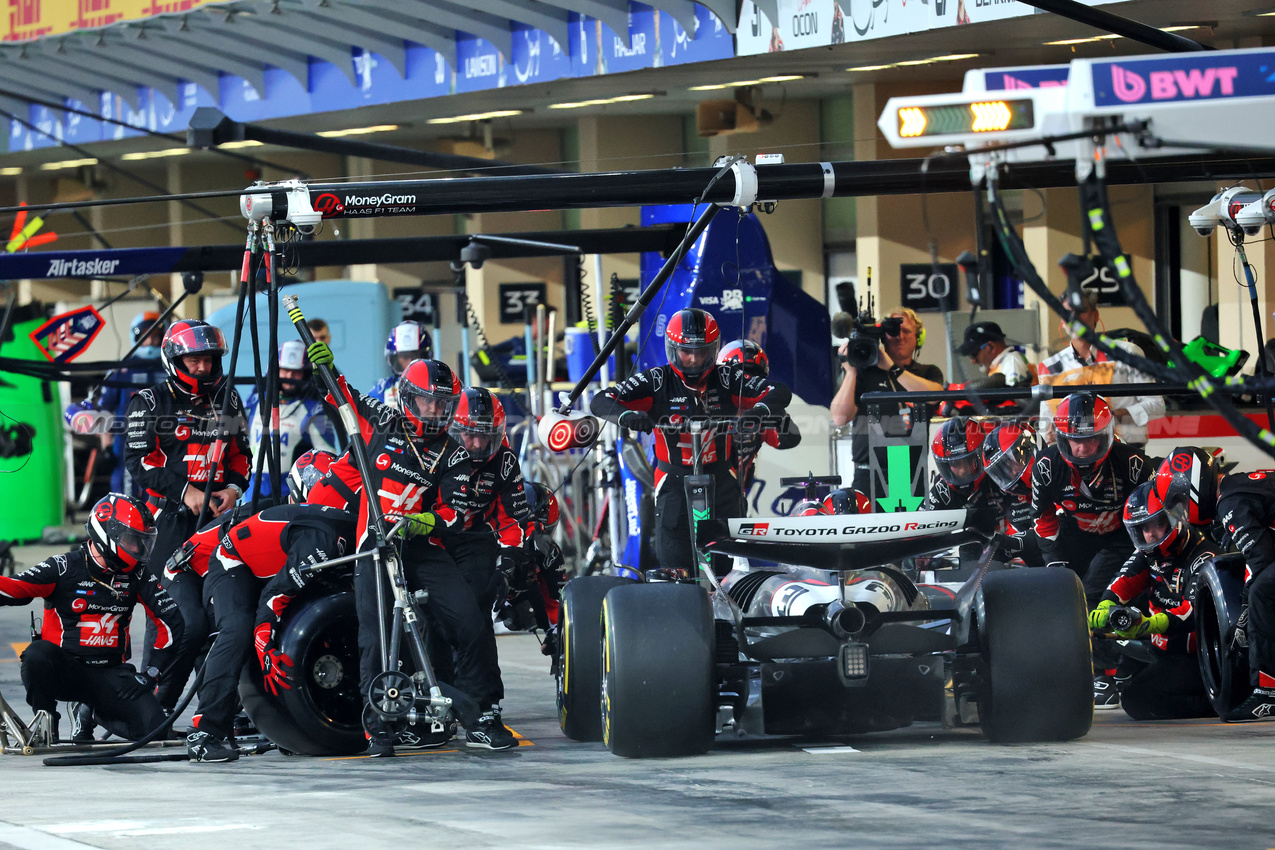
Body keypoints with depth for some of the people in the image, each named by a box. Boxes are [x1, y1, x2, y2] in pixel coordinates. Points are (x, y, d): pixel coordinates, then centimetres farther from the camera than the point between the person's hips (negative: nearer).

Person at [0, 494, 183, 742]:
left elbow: (172, 622, 5)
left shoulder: (135, 576, 3)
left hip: (109, 673, 4)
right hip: (64, 670, -4)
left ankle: (90, 710, 14)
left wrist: (153, 671, -2)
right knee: (37, 655, -38)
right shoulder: (64, 568, -8)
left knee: (152, 726, -17)